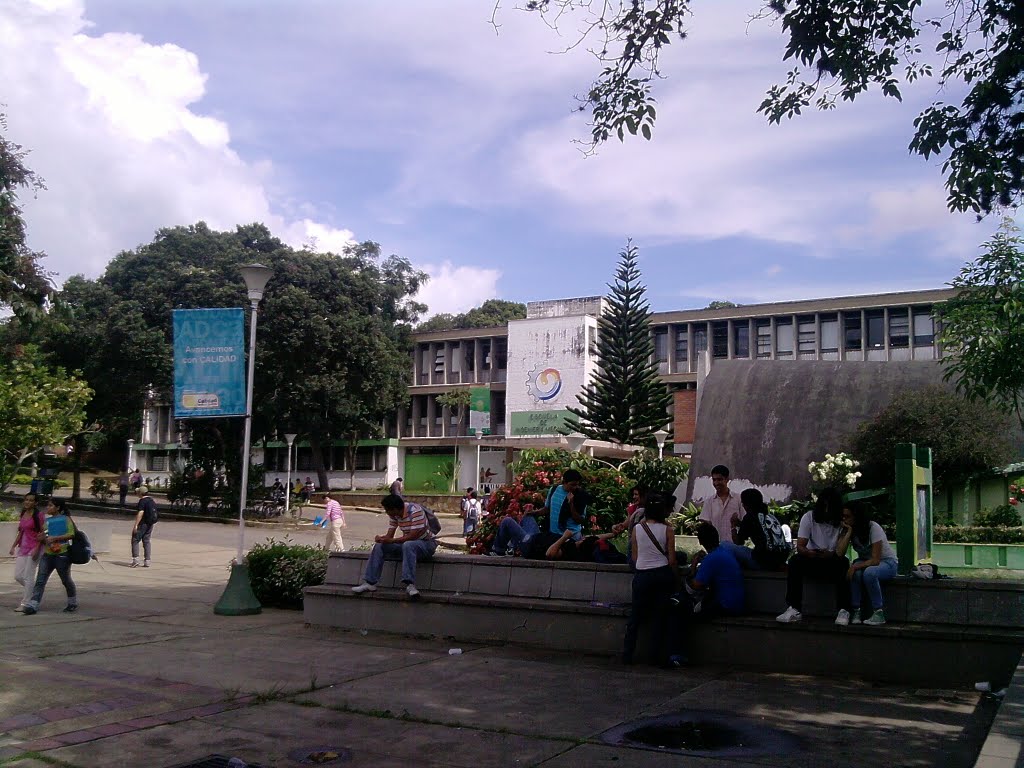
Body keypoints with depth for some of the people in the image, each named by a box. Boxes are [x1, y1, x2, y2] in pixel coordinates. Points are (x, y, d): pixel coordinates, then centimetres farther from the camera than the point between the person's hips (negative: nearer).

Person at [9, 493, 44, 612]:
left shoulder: (38, 514, -9)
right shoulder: (22, 515, 12)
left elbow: (41, 533, -12)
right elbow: (20, 532, 20)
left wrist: (36, 549, -18)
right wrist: (14, 546, 14)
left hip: (34, 548, -7)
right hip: (23, 548, 7)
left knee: (28, 576, -6)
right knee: (18, 576, 6)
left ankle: (25, 604, -1)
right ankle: (35, 589, 28)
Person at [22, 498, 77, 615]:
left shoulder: (65, 519, -1)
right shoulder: (46, 521, 14)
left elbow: (71, 534, -11)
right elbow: (42, 536, 22)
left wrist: (55, 538, -18)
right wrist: (43, 539, -2)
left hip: (62, 554, -5)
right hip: (47, 554, 5)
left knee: (66, 580, 9)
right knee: (40, 580, -7)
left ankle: (73, 604, 26)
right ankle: (32, 606, -11)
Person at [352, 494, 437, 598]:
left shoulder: (415, 511, -24)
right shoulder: (394, 514, 0)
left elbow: (413, 536, -28)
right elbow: (390, 534, 2)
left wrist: (391, 540, -27)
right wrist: (381, 538, -21)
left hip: (426, 543, -8)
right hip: (407, 543, 8)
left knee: (408, 545, -40)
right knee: (379, 546, -8)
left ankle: (410, 585, -44)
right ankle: (369, 582, -9)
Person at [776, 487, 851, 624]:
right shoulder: (809, 517, -6)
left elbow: (841, 552, -18)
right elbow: (800, 547, -14)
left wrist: (829, 554, -41)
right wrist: (811, 553, -37)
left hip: (833, 563, -1)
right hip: (813, 561, 1)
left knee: (843, 562, -33)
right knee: (795, 560, -28)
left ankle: (844, 611, -30)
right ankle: (794, 610, -32)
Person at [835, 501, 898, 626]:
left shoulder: (873, 528, -24)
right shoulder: (846, 529, -7)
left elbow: (875, 560, -28)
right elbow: (839, 552, -22)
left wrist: (855, 566, -40)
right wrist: (849, 532, -24)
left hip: (887, 562, -4)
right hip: (865, 561, 4)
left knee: (869, 572, -38)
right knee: (856, 572, -33)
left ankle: (878, 612, -24)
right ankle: (855, 611, -23)